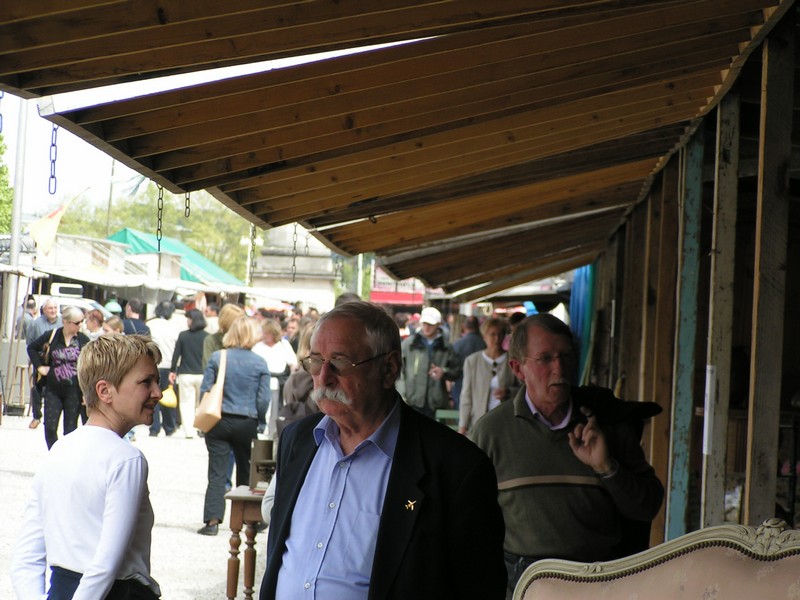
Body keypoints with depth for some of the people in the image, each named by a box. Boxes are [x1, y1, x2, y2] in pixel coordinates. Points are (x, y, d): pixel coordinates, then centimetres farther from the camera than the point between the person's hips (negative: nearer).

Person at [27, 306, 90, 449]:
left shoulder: (83, 340, -3)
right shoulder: (51, 336, -2)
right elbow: (32, 348, 15)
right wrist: (39, 366, 4)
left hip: (74, 391, -1)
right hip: (53, 390, 1)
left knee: (70, 429, 4)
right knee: (50, 427, -1)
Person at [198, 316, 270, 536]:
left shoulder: (217, 358, -3)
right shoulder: (259, 363, -4)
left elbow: (205, 390, -1)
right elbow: (263, 399, -4)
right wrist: (260, 422, 10)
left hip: (218, 421, 0)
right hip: (246, 424, 0)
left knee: (217, 473, 1)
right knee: (246, 472, 16)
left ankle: (212, 520, -7)